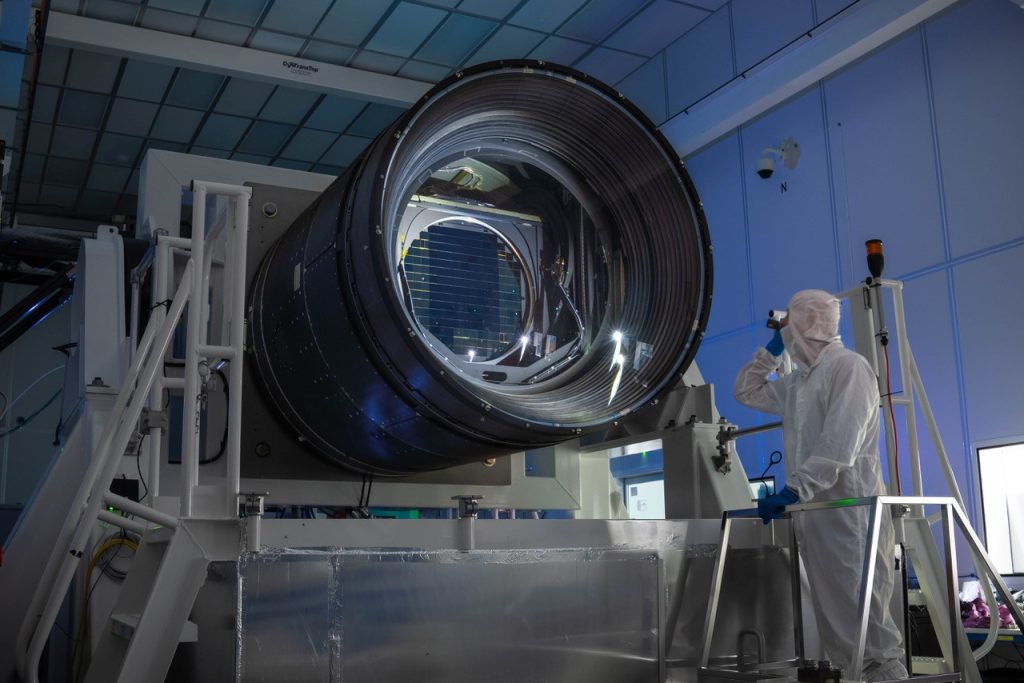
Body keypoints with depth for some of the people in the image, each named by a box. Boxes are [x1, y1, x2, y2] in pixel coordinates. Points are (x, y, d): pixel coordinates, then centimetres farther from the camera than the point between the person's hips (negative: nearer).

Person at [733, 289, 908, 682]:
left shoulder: (848, 366, -8)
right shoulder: (797, 381, 20)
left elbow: (839, 446, -18)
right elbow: (745, 392, 30)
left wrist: (792, 491, -24)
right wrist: (772, 348, 21)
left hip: (850, 512, -9)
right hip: (813, 512, 9)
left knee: (864, 617, -10)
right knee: (834, 620, 9)